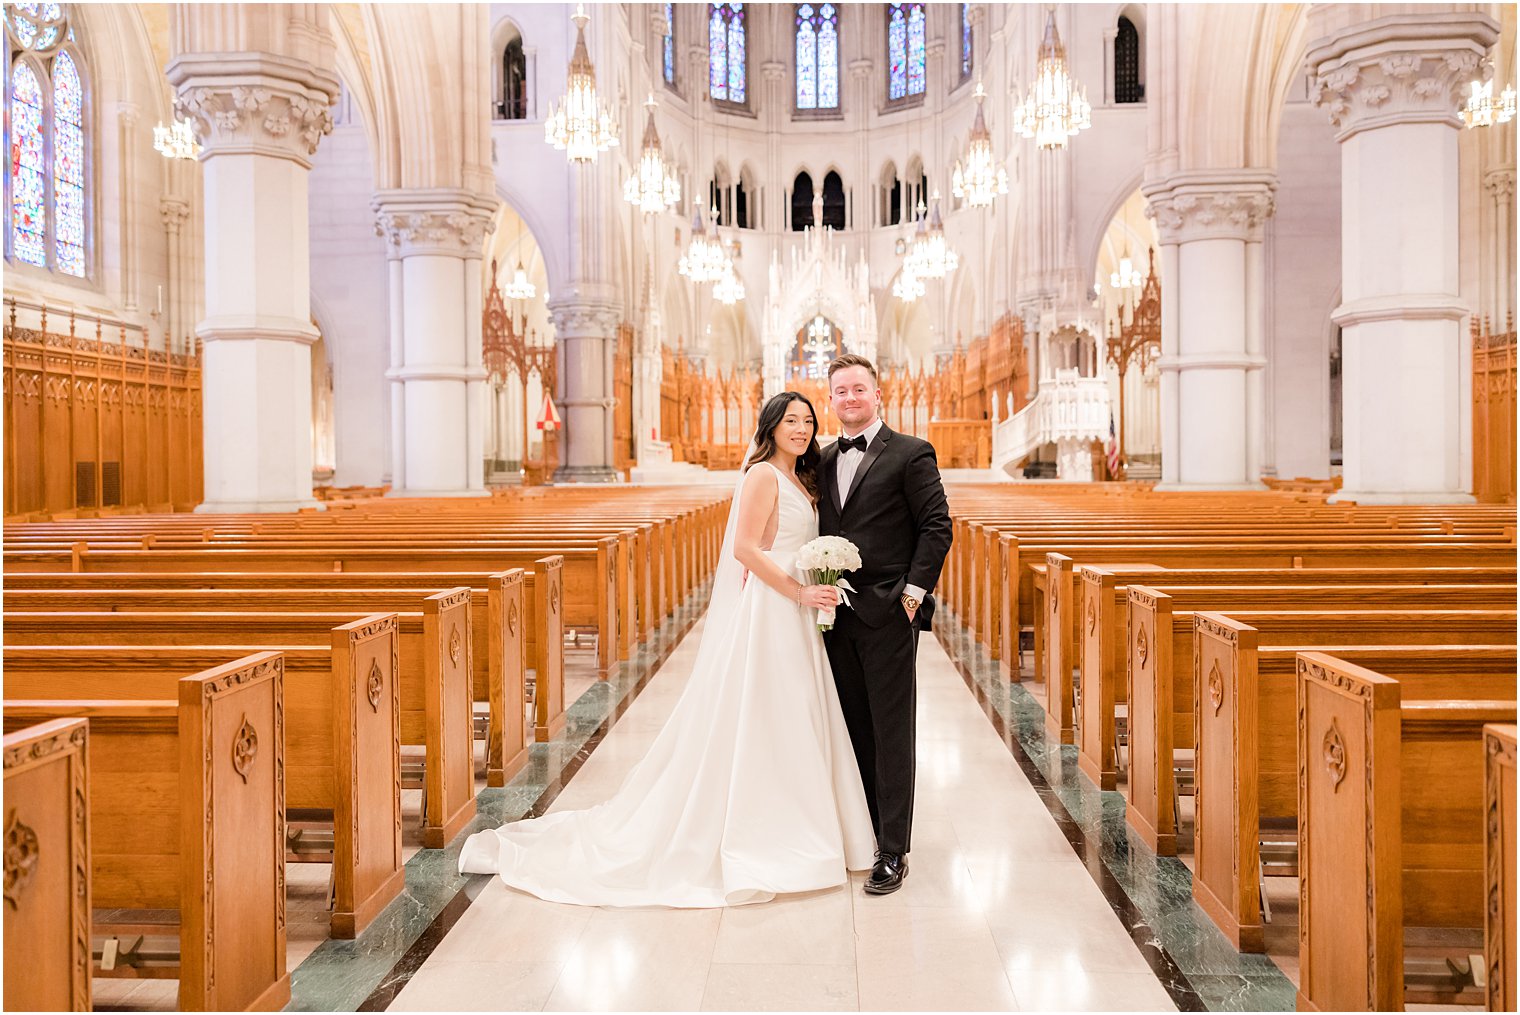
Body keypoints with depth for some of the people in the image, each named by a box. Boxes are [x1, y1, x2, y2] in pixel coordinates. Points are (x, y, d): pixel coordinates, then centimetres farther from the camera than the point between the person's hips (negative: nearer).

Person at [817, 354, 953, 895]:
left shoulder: (911, 454, -2)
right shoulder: (825, 461, 15)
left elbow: (937, 527, -6)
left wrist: (914, 592, -12)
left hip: (887, 613, -5)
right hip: (837, 612, 5)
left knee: (891, 733, 0)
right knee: (853, 728, 11)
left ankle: (892, 852, 6)